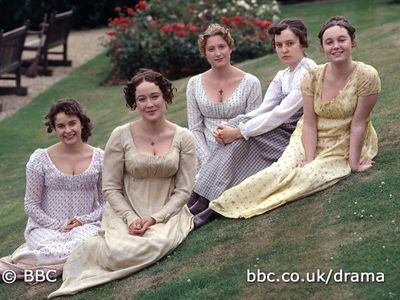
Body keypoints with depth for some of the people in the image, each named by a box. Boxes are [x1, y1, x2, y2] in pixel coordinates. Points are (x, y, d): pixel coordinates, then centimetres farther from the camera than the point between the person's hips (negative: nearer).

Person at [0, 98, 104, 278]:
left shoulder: (99, 158, 5)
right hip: (45, 227, -3)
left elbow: (107, 203, 7)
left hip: (86, 225, 3)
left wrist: (83, 220, -9)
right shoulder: (40, 159, 0)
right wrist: (58, 227, -9)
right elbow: (31, 205, 2)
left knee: (86, 241, -36)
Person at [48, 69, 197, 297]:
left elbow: (184, 190, -2)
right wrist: (131, 218, -15)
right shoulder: (121, 136, -5)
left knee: (158, 243, -34)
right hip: (125, 212, -1)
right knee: (118, 252, -32)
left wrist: (155, 218, -15)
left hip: (166, 212, 1)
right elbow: (111, 188, -1)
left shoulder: (183, 138, -2)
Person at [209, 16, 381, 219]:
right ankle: (223, 204, -26)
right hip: (311, 140, 3)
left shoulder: (366, 76, -18)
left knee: (309, 176, -28)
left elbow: (358, 124, -17)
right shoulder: (312, 77, -8)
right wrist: (310, 159, -19)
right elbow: (309, 123, -9)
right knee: (281, 170, -24)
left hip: (346, 146, -2)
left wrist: (353, 164, -15)